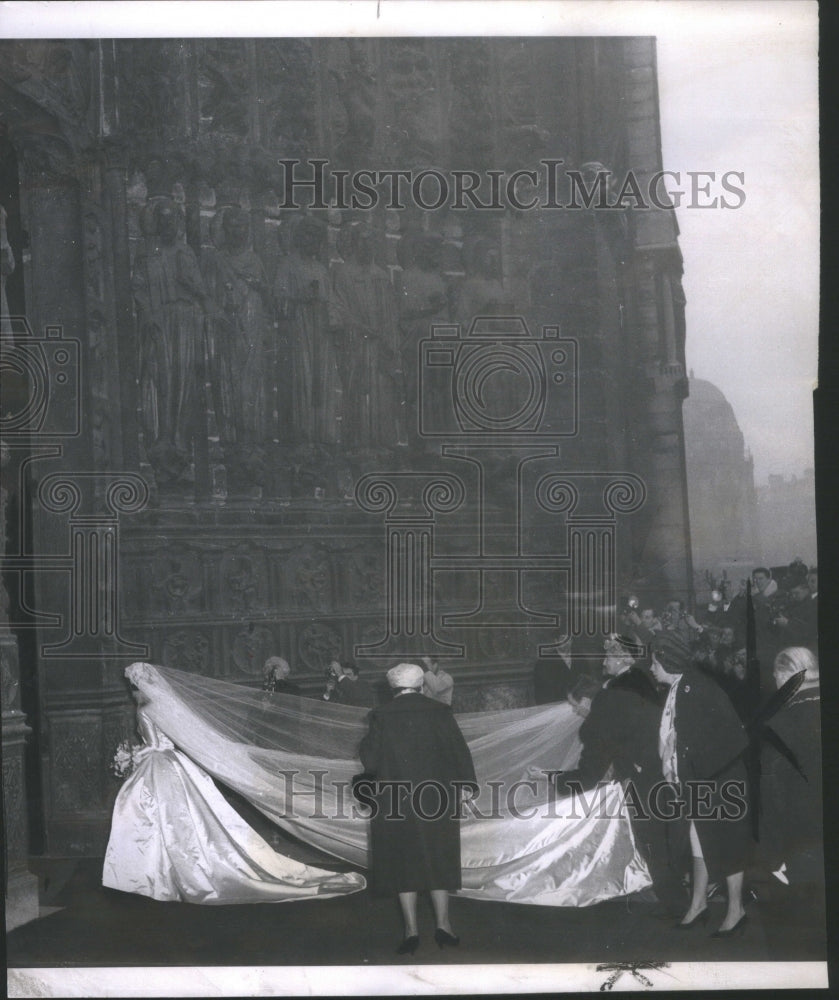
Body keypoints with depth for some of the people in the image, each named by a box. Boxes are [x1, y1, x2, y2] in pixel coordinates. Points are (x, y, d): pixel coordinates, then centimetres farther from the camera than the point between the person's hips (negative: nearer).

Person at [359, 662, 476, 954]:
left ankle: (411, 929, 5)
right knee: (439, 860, 13)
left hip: (395, 800, -1)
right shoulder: (439, 712, -2)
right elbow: (460, 751, 0)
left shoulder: (381, 716, -5)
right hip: (437, 798, 1)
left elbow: (370, 762, -5)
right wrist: (466, 784, 12)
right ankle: (443, 923, 12)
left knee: (403, 863, 7)